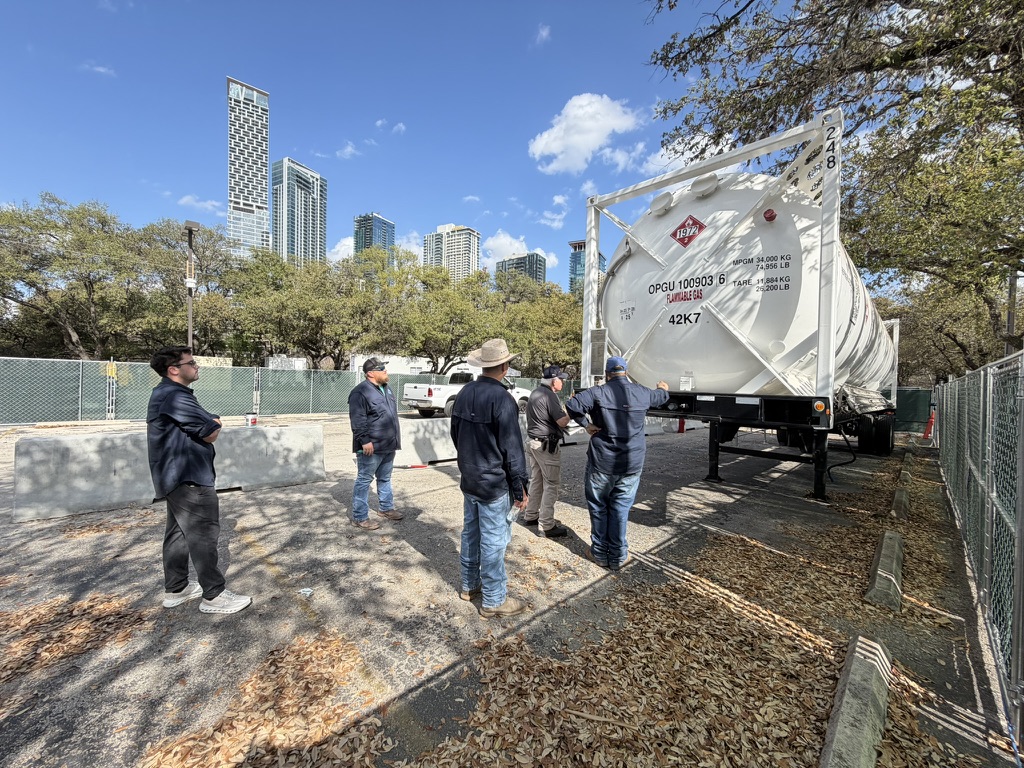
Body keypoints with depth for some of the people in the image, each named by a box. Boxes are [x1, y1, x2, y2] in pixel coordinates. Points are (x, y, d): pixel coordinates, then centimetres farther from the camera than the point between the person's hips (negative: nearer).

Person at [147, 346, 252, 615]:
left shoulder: (164, 393, 15)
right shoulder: (175, 396, -20)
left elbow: (199, 425, 15)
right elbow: (212, 432, -19)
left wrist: (208, 422, -3)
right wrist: (213, 423, 1)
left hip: (176, 475, 11)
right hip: (189, 477, -11)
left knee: (178, 532, 17)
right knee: (204, 535, -4)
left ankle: (175, 589, 29)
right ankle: (214, 596, 4)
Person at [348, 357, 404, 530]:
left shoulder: (387, 389, 13)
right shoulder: (361, 392, -16)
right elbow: (357, 421, -20)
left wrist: (395, 439, 21)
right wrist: (364, 441, -23)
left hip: (388, 445, 9)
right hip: (371, 447, -9)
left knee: (385, 478, 20)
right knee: (364, 480, 2)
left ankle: (387, 508, 34)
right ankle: (360, 517, 12)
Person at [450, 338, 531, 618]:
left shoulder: (465, 392, 2)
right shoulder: (502, 398, -22)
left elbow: (455, 433, 12)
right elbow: (512, 449, -20)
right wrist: (520, 488, -11)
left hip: (469, 480, 8)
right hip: (494, 484, -8)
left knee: (470, 533, 21)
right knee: (493, 542, 6)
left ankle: (469, 585, 39)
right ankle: (493, 601, 22)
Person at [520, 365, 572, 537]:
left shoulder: (535, 393, 11)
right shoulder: (550, 396, -18)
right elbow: (562, 421, -21)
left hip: (532, 440, 10)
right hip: (545, 444, -9)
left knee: (536, 480, 19)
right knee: (551, 484, -1)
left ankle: (530, 516, 29)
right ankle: (546, 525, 4)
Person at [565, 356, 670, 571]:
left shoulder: (599, 392, -9)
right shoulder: (642, 393, 3)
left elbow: (572, 405, -23)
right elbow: (662, 397, 25)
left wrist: (585, 424, -9)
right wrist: (663, 388, 48)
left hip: (602, 462, -3)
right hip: (632, 463, 3)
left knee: (598, 507, 13)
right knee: (620, 509, 13)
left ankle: (600, 553, 23)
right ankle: (618, 556, 22)